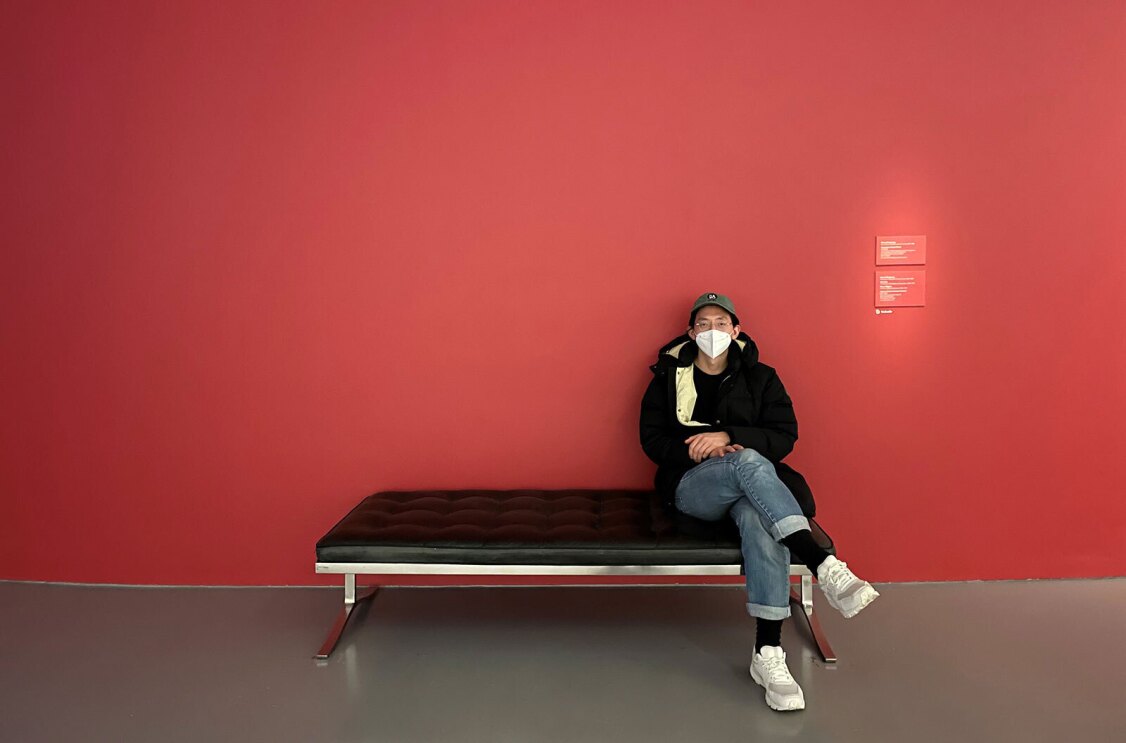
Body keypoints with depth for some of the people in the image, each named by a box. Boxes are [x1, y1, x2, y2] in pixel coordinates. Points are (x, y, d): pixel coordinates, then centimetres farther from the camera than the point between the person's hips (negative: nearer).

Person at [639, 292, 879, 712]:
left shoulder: (759, 378, 11)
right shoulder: (669, 378, 9)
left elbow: (785, 436, 1)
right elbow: (652, 440, 5)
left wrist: (728, 436, -14)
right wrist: (694, 450, -14)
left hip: (748, 487, 2)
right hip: (690, 489, -1)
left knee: (760, 519, -37)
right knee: (748, 462, -36)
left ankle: (767, 654, -38)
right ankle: (825, 568, -47)